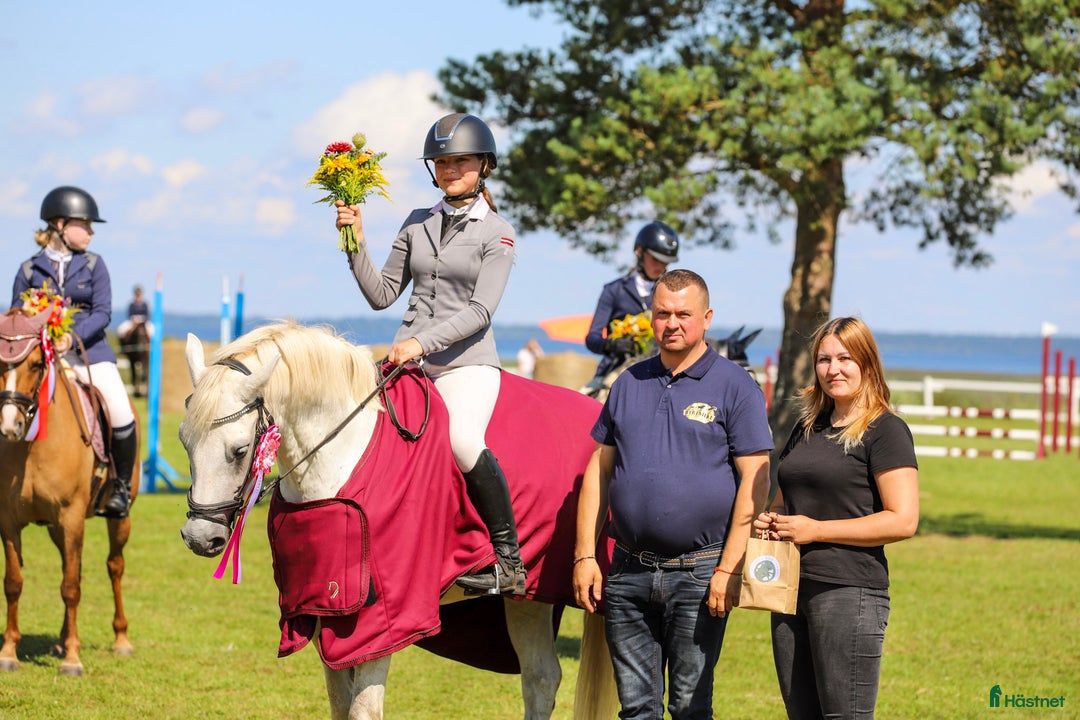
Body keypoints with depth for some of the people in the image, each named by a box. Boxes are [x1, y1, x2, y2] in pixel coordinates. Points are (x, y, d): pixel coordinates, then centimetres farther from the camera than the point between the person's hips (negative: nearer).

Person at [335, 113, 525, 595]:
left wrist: (423, 342, -20)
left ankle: (509, 561, -22)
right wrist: (356, 244, 1)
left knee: (464, 440, -32)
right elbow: (382, 295, 15)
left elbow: (480, 310, -9)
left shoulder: (496, 233, 2)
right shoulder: (416, 225, 16)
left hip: (466, 361, -5)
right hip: (407, 359, 5)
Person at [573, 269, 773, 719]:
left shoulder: (735, 387, -2)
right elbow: (598, 471, 14)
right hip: (628, 572, 4)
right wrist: (585, 556, 6)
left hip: (699, 574, -4)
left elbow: (755, 481, -7)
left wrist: (729, 569, -13)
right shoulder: (629, 384, 13)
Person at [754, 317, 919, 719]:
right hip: (793, 591, 8)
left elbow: (902, 521, -14)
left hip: (850, 591, -8)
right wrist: (769, 521, 6)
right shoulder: (808, 429, 18)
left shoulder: (885, 431, -6)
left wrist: (816, 530, -14)